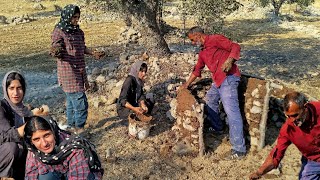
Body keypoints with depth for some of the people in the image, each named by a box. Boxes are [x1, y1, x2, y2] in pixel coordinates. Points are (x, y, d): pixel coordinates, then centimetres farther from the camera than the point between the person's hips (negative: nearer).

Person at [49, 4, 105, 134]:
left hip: (79, 71, 8)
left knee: (72, 101, 17)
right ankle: (79, 128, 2)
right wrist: (55, 52, -36)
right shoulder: (59, 32, -12)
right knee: (80, 102, -10)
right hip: (68, 73, -8)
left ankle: (71, 126, 28)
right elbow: (57, 53, -15)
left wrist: (94, 53, 17)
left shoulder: (78, 32, 10)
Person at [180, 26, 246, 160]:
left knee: (232, 111, -14)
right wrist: (186, 84, 35)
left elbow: (235, 47, -9)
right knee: (210, 100, 27)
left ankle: (239, 150, -15)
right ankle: (217, 127, 45)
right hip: (218, 80, 10)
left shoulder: (215, 39, -3)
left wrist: (229, 60, -27)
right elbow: (197, 70, 32)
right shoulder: (202, 53, 23)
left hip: (228, 78, -10)